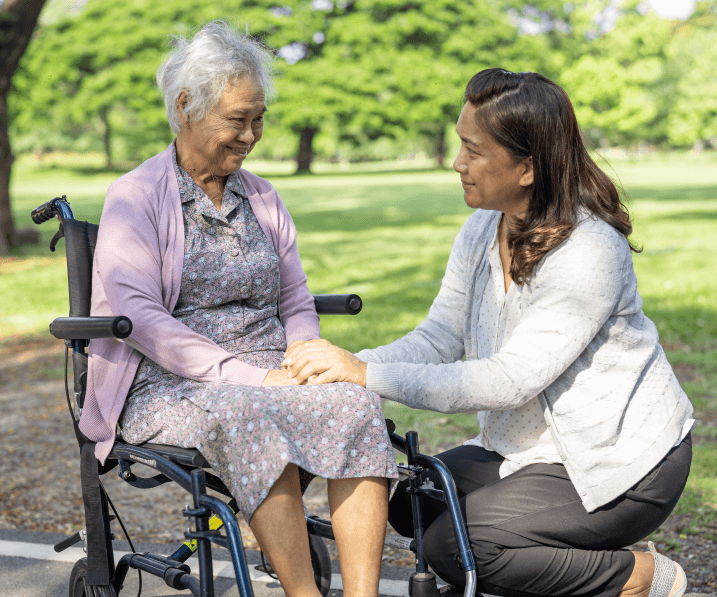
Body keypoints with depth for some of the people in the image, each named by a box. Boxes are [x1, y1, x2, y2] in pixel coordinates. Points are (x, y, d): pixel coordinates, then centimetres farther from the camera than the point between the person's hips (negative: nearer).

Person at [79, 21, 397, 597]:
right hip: (167, 388, -4)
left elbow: (297, 305, 18)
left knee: (356, 401, -28)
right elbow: (139, 318, -11)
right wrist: (248, 376, -20)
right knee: (247, 414, -39)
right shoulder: (134, 199, 2)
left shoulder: (263, 200, 18)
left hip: (266, 382, 5)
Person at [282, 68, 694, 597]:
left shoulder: (588, 253, -26)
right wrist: (348, 366, -21)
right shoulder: (481, 231, 0)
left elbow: (508, 380, -30)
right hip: (538, 448, 9)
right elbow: (437, 338, -3)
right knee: (411, 504, 2)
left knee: (452, 545, -18)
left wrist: (369, 375, -33)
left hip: (622, 463, -8)